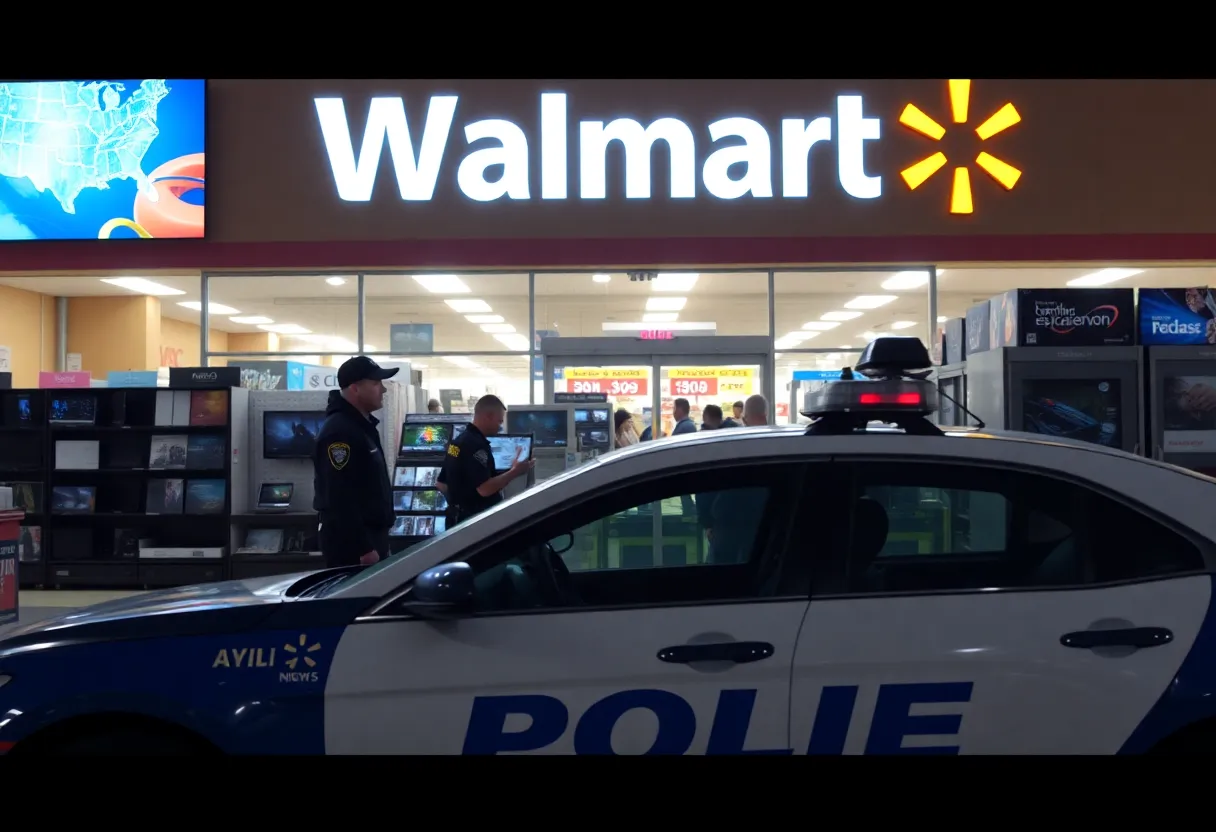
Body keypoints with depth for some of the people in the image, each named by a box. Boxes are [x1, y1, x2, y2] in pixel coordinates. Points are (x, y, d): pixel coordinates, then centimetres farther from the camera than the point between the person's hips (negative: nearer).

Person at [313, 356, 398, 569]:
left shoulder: (362, 425, 14)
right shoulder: (339, 431, -18)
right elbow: (341, 499, -24)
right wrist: (363, 548, -24)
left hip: (370, 535, 10)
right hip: (352, 542, -10)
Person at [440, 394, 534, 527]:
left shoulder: (459, 441, 11)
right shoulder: (477, 445, -19)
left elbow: (443, 483, 18)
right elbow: (485, 489, -26)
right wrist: (515, 472, -17)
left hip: (459, 518, 10)